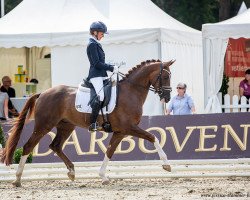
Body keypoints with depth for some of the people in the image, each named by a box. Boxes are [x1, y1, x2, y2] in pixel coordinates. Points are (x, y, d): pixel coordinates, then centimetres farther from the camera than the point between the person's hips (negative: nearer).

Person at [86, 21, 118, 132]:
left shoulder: (96, 44, 20)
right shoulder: (92, 45, -10)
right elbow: (97, 63, -16)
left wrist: (112, 67, 11)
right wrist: (111, 68, -13)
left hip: (102, 75, 11)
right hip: (95, 75, -11)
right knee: (100, 96, -24)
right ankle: (93, 124, -28)